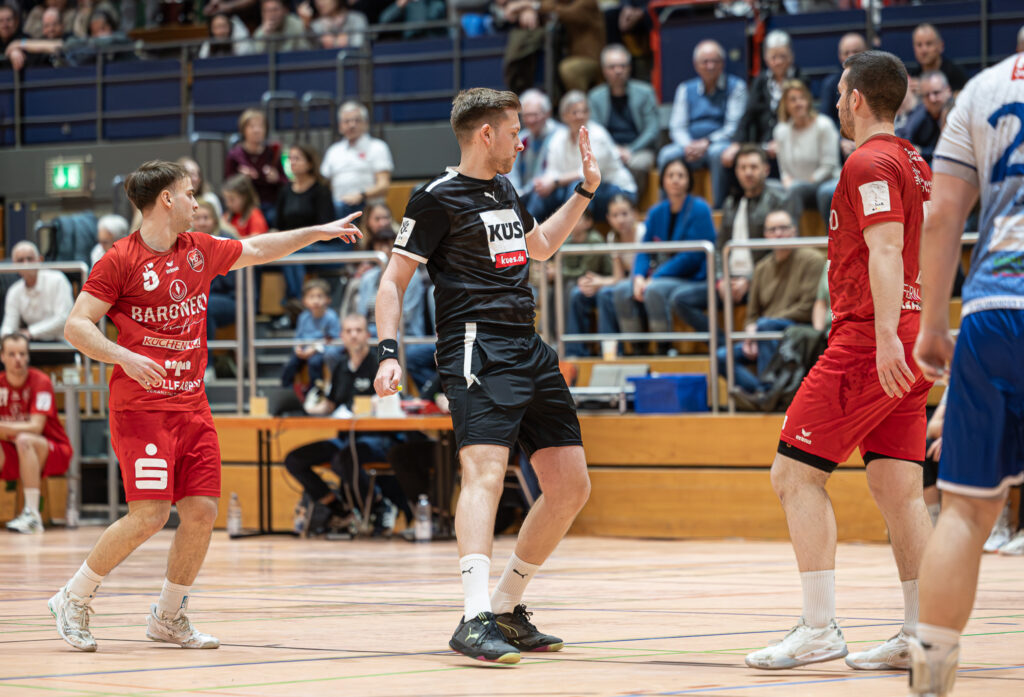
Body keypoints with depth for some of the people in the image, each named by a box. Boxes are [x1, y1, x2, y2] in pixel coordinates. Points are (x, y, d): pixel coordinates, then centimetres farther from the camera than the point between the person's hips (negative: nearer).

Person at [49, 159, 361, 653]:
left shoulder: (200, 250, 11)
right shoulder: (120, 260, -8)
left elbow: (256, 250, 28)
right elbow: (76, 325, -9)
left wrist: (320, 231, 30)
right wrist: (124, 356, -24)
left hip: (192, 404, 7)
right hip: (139, 405, -7)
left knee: (202, 511, -1)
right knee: (149, 515, -15)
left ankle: (169, 616, 16)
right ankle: (73, 600, 3)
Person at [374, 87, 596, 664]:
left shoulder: (505, 191, 20)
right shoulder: (438, 199, -3)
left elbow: (540, 246, 39)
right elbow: (394, 280, -4)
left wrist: (587, 190, 33)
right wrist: (389, 351, -16)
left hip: (530, 350, 9)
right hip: (477, 350, -9)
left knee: (572, 486, 6)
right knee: (485, 471, -26)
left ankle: (508, 609, 18)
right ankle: (475, 620, -36)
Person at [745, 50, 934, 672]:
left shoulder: (870, 163, -9)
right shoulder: (915, 164, 19)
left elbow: (885, 250, -21)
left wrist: (886, 336, -30)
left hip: (867, 341, -9)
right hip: (907, 348, 9)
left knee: (796, 474, -7)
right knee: (898, 487, 6)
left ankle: (819, 629, -12)